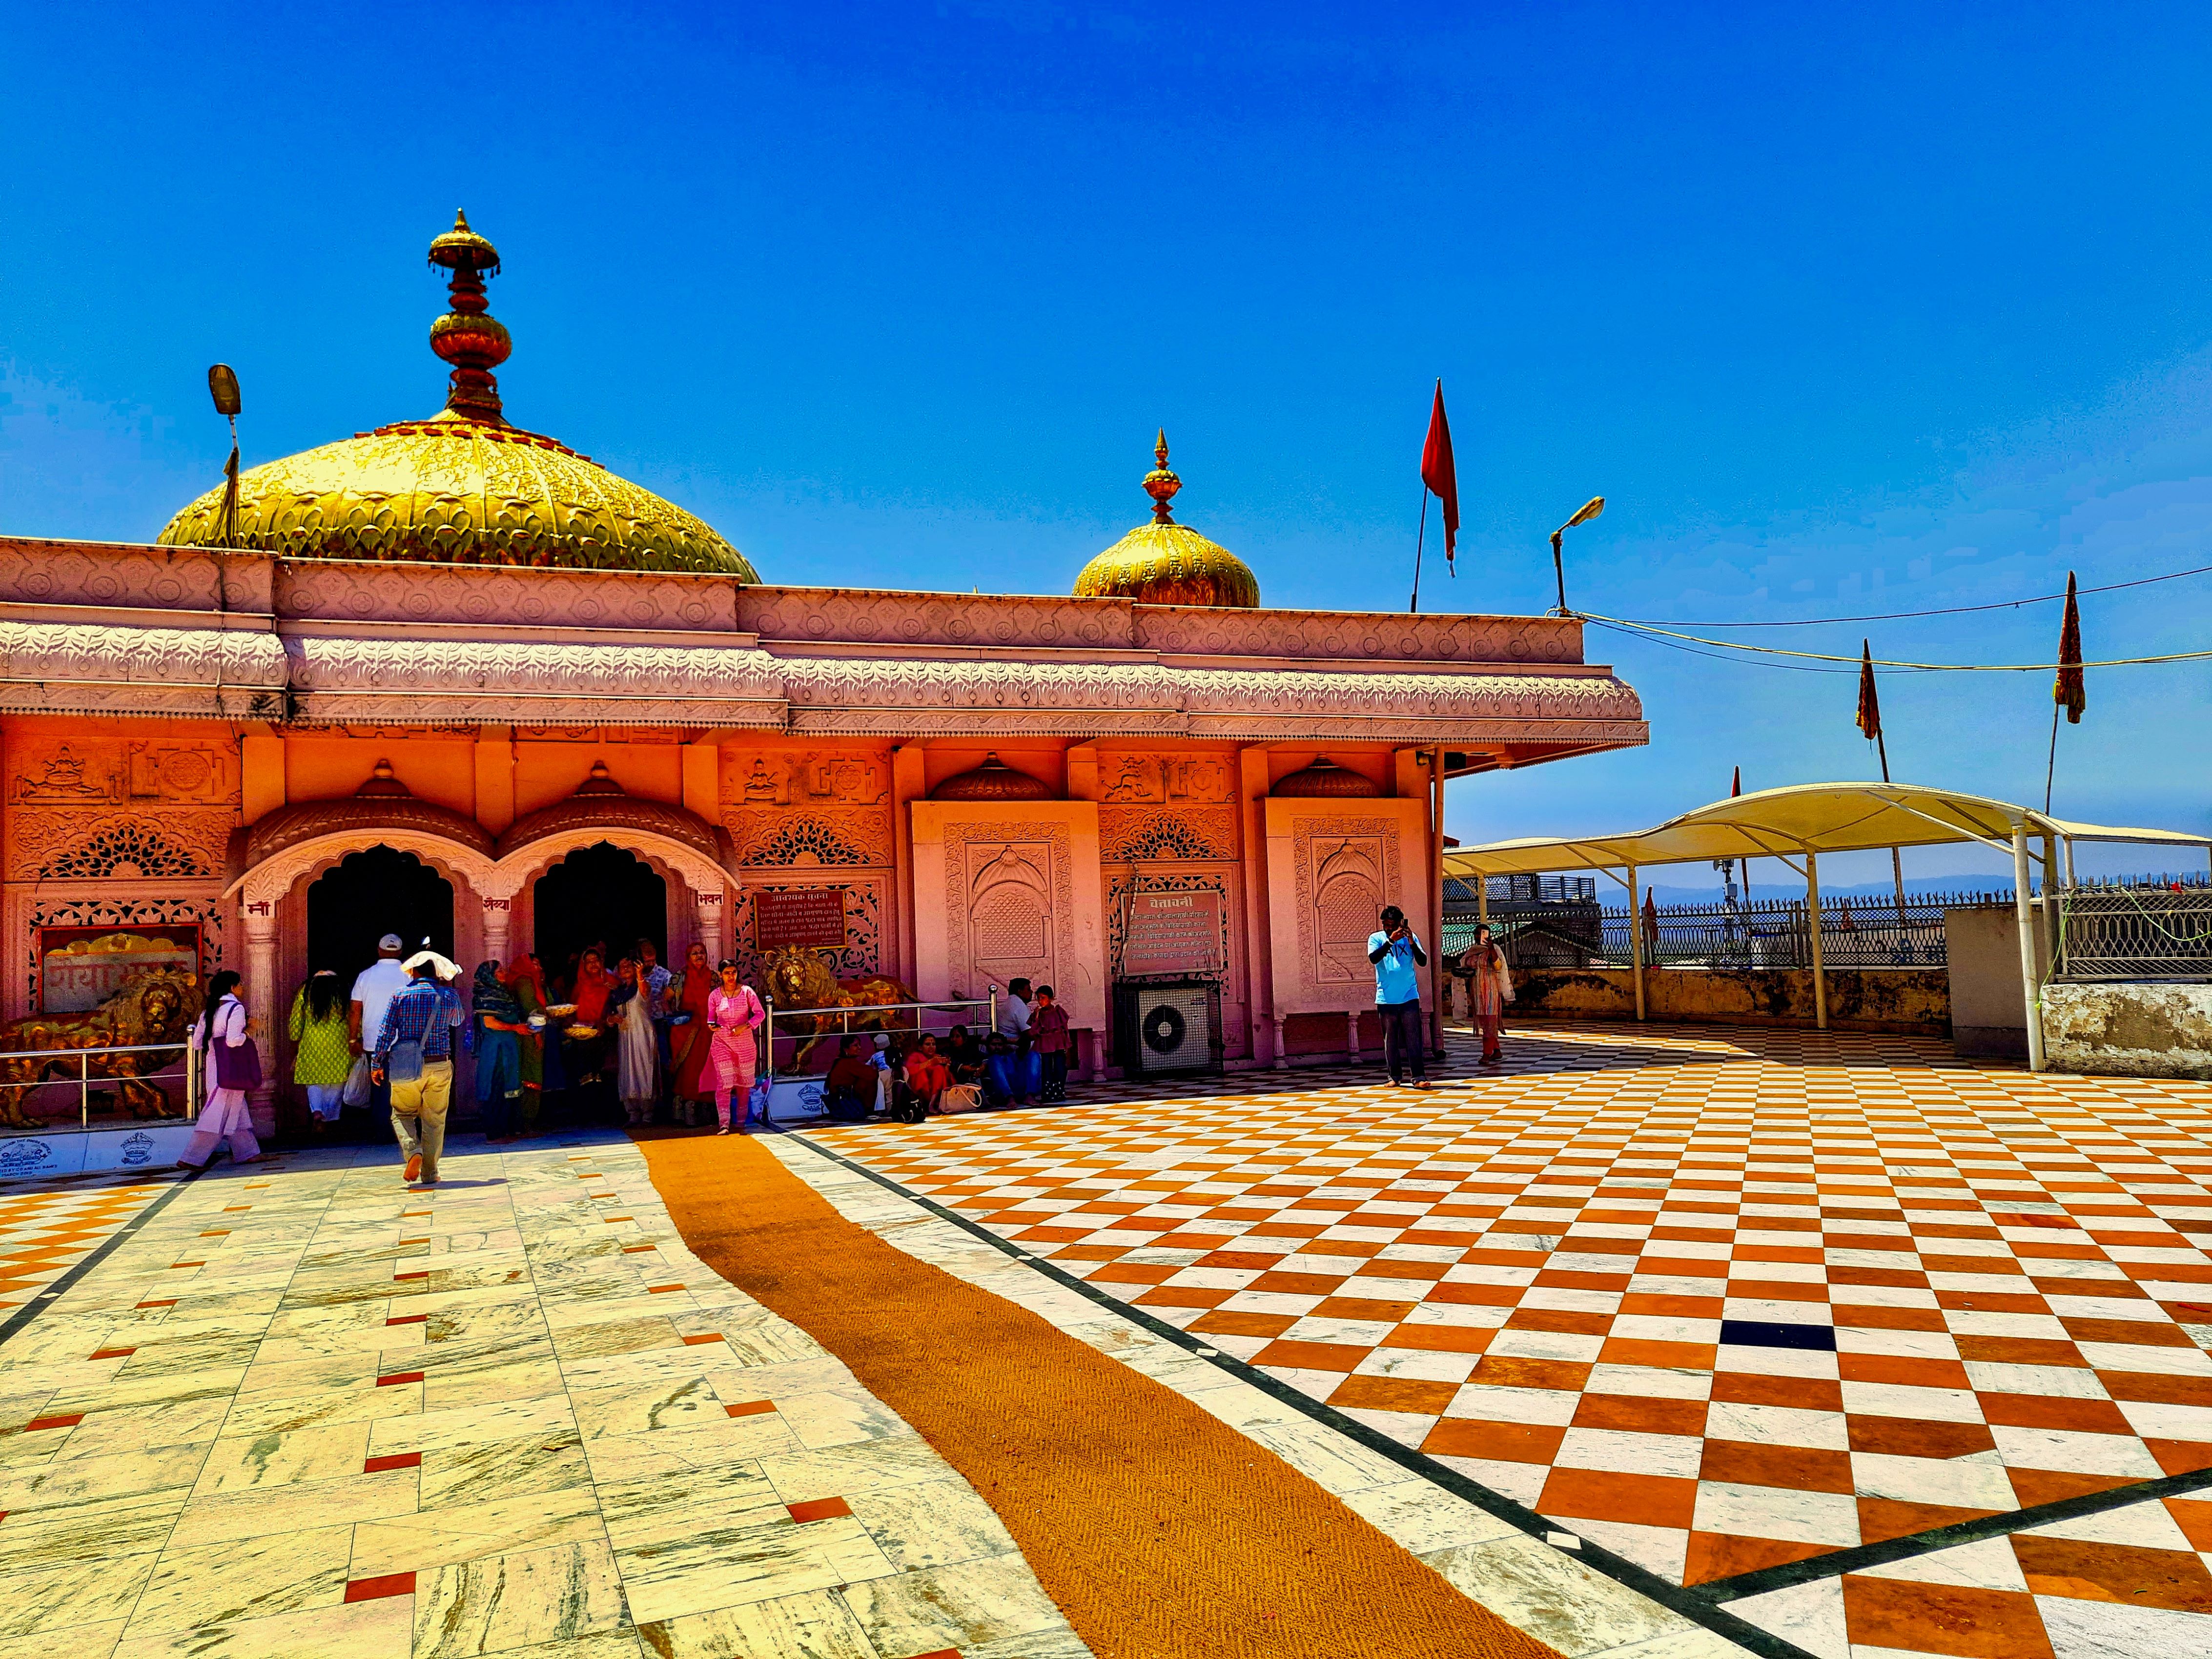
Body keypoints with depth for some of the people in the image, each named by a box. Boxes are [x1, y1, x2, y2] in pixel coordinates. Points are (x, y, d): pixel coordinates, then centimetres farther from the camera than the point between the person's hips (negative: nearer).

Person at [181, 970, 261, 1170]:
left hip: (214, 1069, 8)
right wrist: (245, 1035, -2)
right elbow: (233, 1040, -22)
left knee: (238, 1111, 16)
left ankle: (247, 1152, 21)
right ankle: (191, 1159, -6)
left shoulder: (209, 1010, 11)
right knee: (220, 1114, -5)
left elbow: (197, 1044, 11)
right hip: (229, 1070, -8)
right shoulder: (236, 1008, -11)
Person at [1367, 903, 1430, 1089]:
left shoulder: (1410, 937, 5)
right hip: (1386, 999, 0)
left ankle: (1419, 1077, -7)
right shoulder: (1376, 938, 3)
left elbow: (1423, 962, -3)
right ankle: (1395, 1076, 15)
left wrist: (1411, 943, -17)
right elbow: (1373, 958, -15)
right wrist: (1391, 940, -23)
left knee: (1414, 1038, -5)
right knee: (1390, 1039, 6)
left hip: (1409, 997, 0)